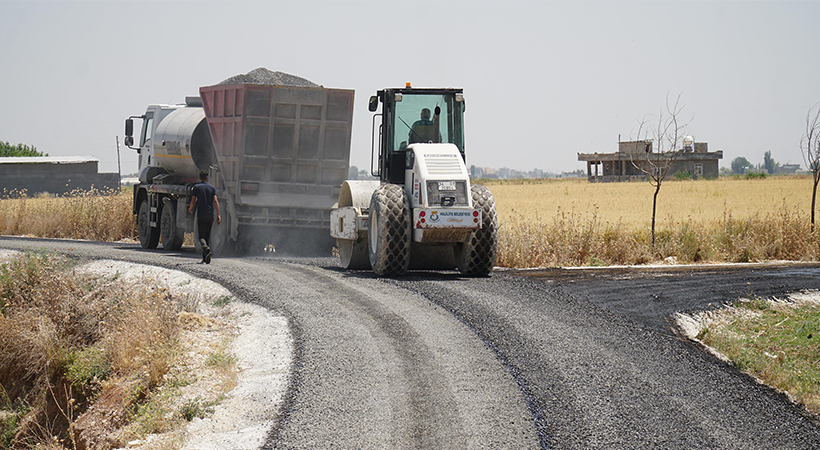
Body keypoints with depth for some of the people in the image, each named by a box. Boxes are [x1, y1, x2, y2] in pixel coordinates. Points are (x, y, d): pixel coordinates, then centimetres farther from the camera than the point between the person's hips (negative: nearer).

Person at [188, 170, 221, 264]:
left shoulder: (196, 187, 0)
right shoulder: (212, 187, 5)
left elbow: (193, 201, 0)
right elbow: (215, 201, -4)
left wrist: (190, 209, 22)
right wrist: (218, 215, -7)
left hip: (201, 215, -3)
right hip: (210, 215, 3)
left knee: (202, 236, -2)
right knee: (208, 236, 12)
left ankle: (206, 248, -32)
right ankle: (205, 258, 12)